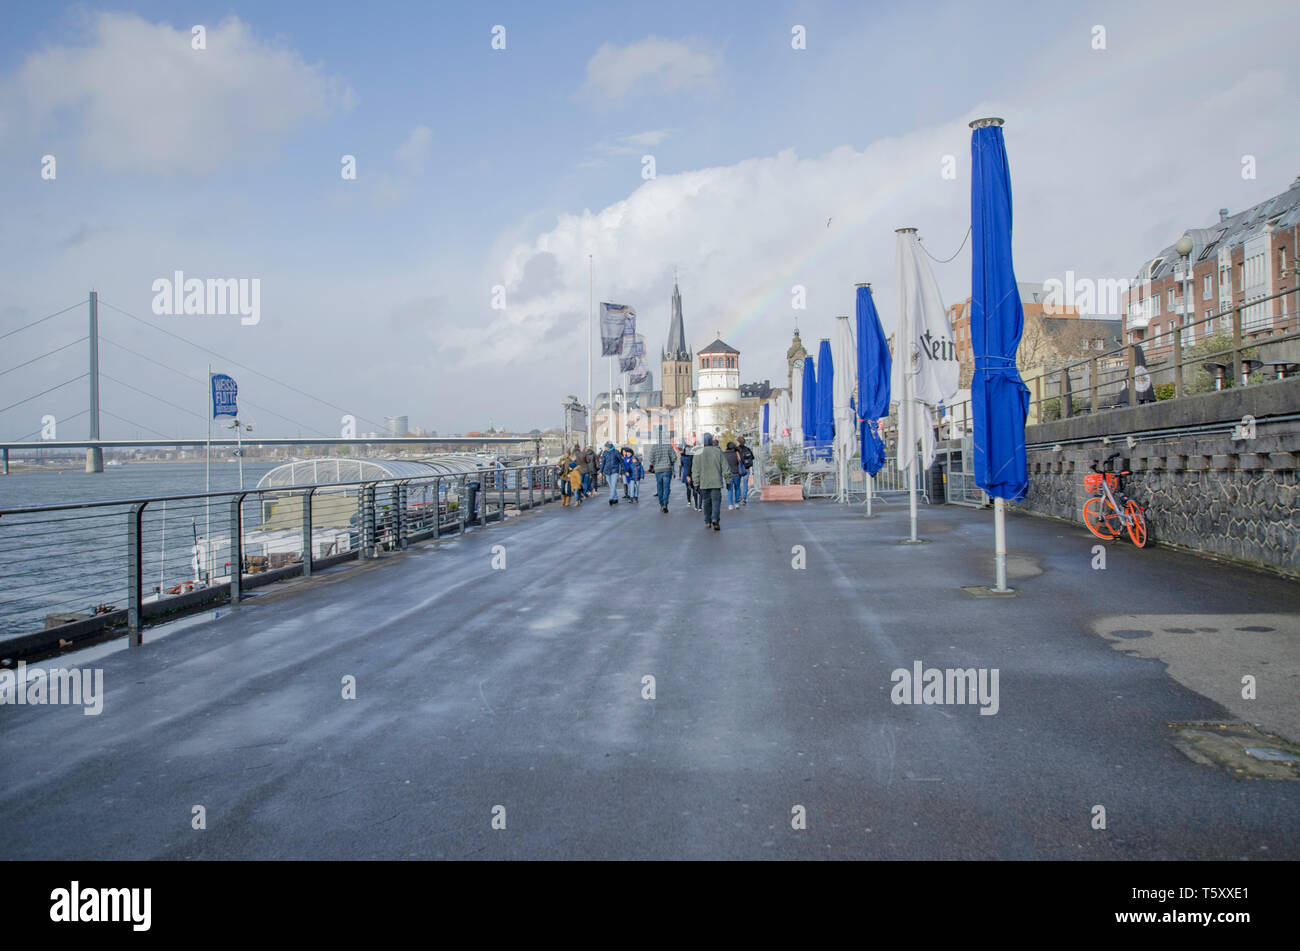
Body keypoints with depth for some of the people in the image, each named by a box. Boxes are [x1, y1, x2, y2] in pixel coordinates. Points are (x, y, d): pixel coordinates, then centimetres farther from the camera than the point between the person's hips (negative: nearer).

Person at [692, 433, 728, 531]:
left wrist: (696, 484, 5)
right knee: (716, 501, -2)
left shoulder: (698, 454, -2)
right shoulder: (718, 452, -1)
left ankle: (707, 522, 19)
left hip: (704, 483, 1)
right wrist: (727, 479, 9)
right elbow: (724, 467, 1)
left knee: (707, 502, 14)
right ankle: (715, 519, -23)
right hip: (716, 482, -1)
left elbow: (695, 471, -1)